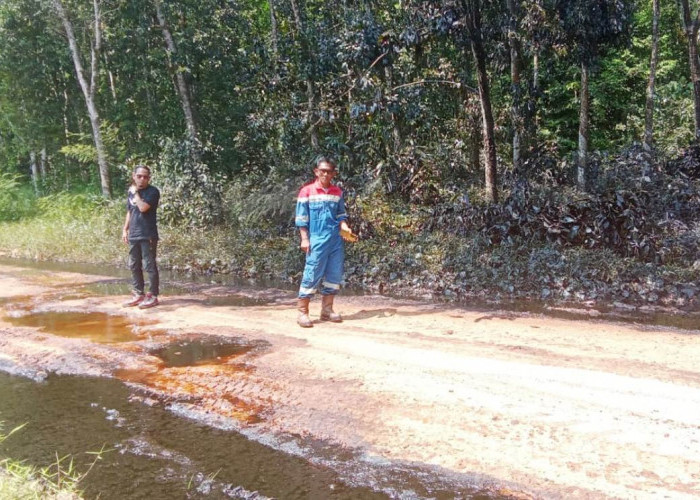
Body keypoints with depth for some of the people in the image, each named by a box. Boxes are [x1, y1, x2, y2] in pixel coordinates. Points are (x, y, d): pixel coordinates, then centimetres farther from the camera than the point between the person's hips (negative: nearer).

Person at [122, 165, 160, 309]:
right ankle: (139, 294, 20)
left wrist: (136, 193, -10)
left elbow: (143, 207, -22)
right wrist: (125, 230, 17)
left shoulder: (152, 191, -8)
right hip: (133, 236, 7)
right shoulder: (131, 192, 13)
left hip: (148, 236, -7)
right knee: (134, 266, 11)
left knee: (150, 266, -3)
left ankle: (153, 296, 4)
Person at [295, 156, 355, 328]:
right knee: (312, 274, -5)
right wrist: (304, 238, -7)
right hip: (317, 240, -5)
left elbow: (341, 214, 16)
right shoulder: (307, 191, -1)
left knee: (334, 274, 7)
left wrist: (345, 227, -3)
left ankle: (327, 310, 18)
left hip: (336, 240, 5)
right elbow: (301, 218, -1)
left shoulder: (337, 192, 11)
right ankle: (302, 312, 3)